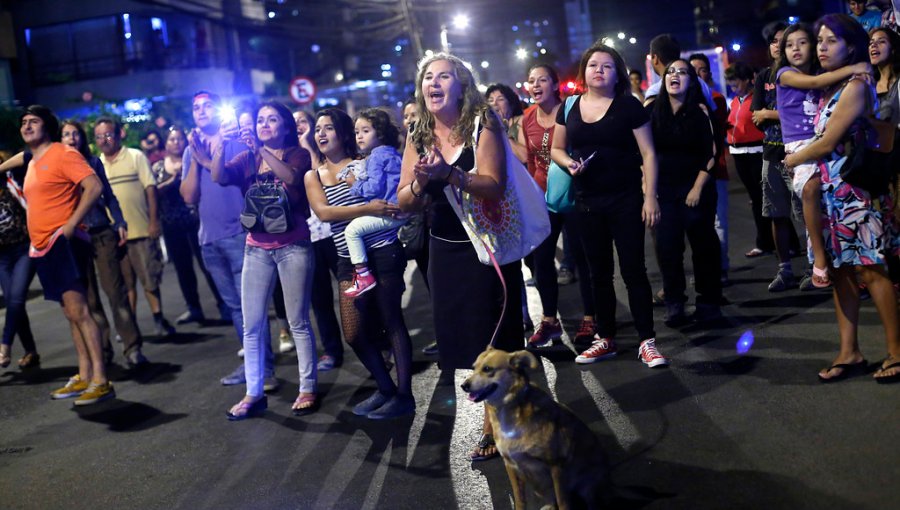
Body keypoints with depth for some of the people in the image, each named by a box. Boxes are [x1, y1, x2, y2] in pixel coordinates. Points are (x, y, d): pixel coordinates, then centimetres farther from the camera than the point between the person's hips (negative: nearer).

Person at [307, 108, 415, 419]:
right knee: (355, 334, 3)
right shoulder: (313, 177, 12)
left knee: (392, 322, 0)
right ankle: (385, 389, 23)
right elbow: (323, 212, -6)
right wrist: (366, 209, -17)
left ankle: (404, 395, 10)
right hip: (349, 260, 4)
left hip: (383, 251, -4)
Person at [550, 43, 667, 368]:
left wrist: (650, 197, -11)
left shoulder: (628, 106, -4)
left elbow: (648, 154, -4)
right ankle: (606, 339, 23)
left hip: (626, 201, -4)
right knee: (599, 271, 12)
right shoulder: (570, 108, 6)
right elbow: (556, 149, 16)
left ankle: (647, 341, 7)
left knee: (633, 269, -2)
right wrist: (568, 162, -7)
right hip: (587, 203, 4)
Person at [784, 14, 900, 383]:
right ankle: (849, 353, 13)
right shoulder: (830, 88, 14)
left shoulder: (855, 86, -12)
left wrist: (792, 160, 1)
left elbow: (827, 143, -13)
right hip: (828, 189, 8)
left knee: (870, 269, -5)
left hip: (852, 189, -8)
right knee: (840, 270, 7)